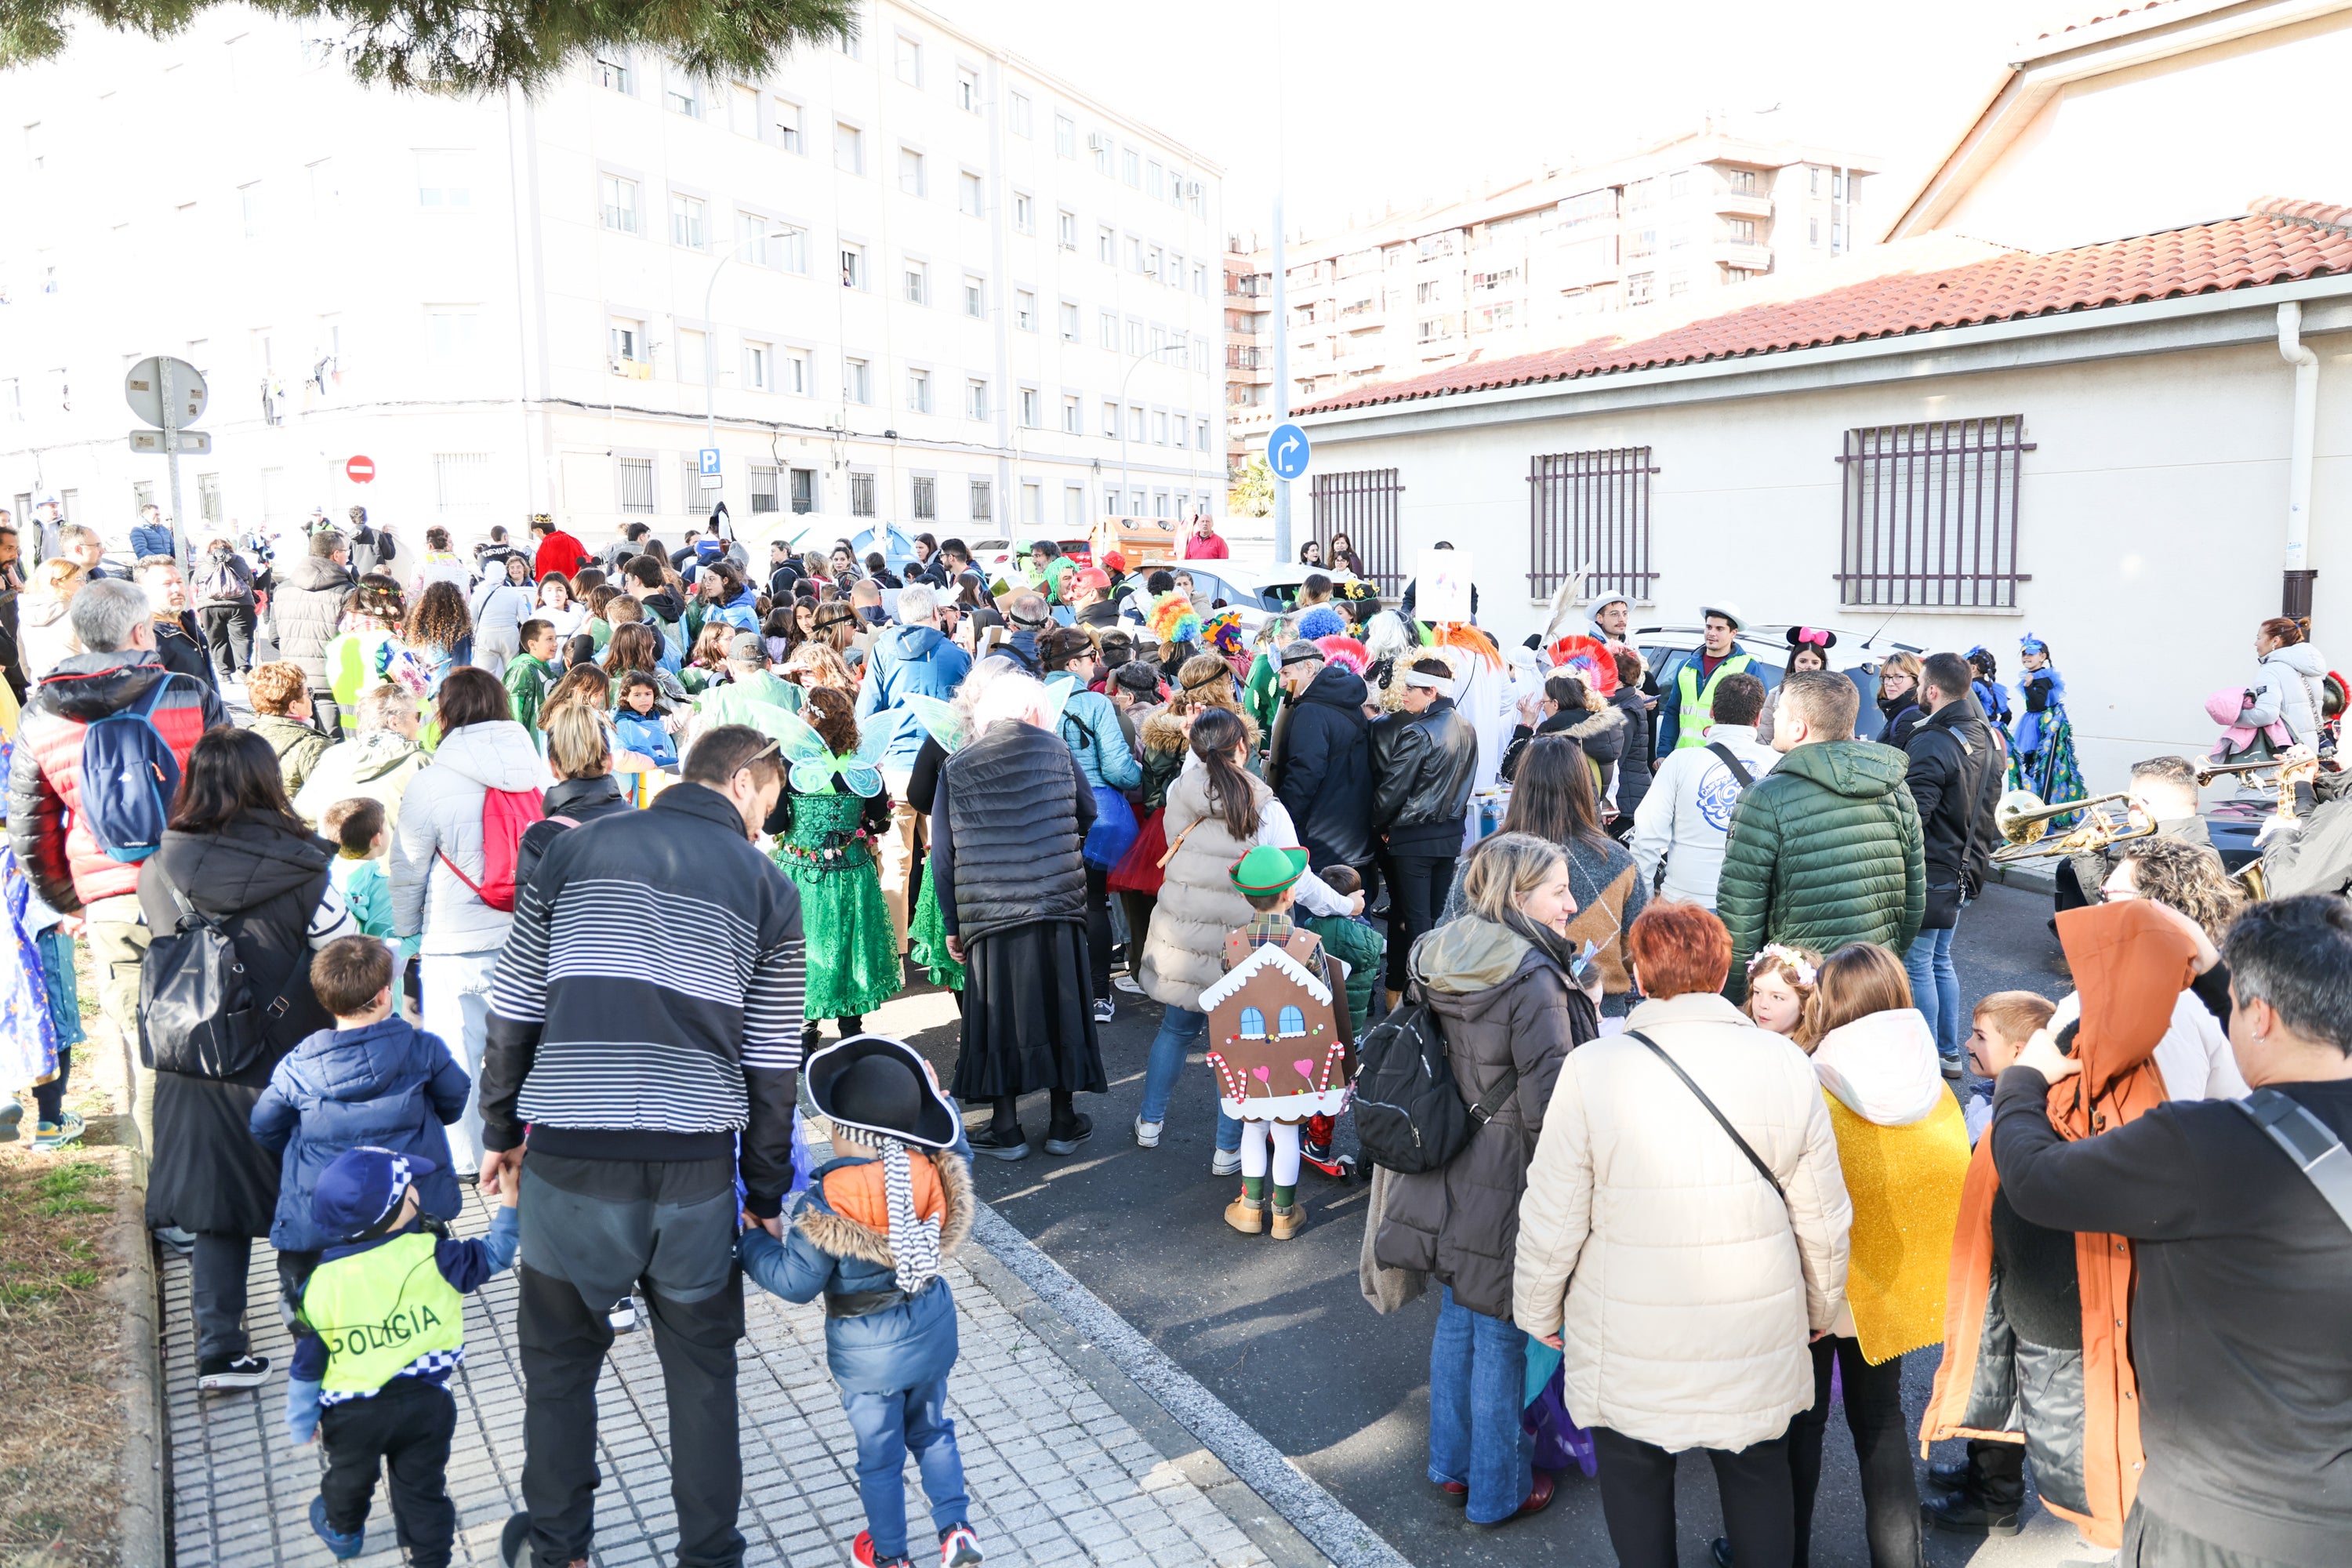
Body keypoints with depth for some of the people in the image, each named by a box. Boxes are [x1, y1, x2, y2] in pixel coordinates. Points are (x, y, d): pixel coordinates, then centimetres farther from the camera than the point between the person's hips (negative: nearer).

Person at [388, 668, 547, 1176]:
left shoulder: (431, 785, -11)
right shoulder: (536, 769, -1)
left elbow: (407, 871, -1)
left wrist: (406, 928, 15)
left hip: (459, 943, -4)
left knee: (458, 1049, 8)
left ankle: (463, 1157, 19)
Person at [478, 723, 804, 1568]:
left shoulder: (575, 850, 5)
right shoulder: (769, 887, 2)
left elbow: (513, 1011, 7)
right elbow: (773, 1065, 3)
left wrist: (500, 1131, 18)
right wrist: (766, 1192, 13)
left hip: (569, 1156, 1)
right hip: (697, 1165, 0)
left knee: (559, 1357, 20)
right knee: (702, 1370, 16)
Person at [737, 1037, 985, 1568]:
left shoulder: (826, 1202, -28)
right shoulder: (935, 1174, -15)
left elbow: (796, 1281, -20)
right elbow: (957, 1153, 11)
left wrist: (750, 1240, -6)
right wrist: (938, 1102, 17)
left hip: (869, 1352, -4)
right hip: (933, 1329, 4)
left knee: (879, 1453, 17)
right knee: (932, 1431, 26)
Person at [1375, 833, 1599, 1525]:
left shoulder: (1441, 961, 1)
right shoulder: (1534, 978, -22)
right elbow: (1545, 1105, -21)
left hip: (1449, 1179, 8)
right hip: (1506, 1186, -7)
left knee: (1457, 1321, 22)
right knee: (1504, 1338, 9)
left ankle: (1453, 1463, 39)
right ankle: (1498, 1489, 27)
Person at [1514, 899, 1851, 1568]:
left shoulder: (1592, 1069, -18)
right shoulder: (1788, 1066, -10)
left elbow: (1552, 1221, -12)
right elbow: (1822, 1218, -1)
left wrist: (1539, 1312, 6)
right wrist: (1822, 1306, 17)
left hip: (1629, 1347, -2)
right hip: (1760, 1336, 3)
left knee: (1635, 1477, 20)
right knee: (1759, 1475, 24)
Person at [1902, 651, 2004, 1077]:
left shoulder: (1931, 744, -22)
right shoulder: (1983, 736, 9)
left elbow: (1911, 816, -26)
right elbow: (1987, 805, 18)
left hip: (1930, 870, -9)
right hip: (1963, 869, 10)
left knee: (1917, 965, 0)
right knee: (1940, 961, 19)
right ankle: (1950, 1053, 28)